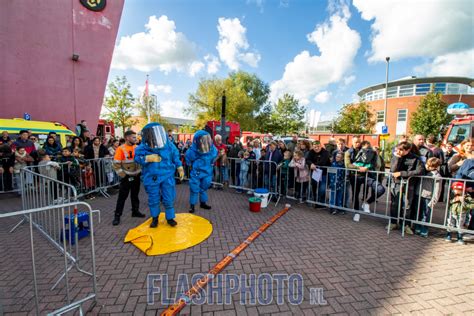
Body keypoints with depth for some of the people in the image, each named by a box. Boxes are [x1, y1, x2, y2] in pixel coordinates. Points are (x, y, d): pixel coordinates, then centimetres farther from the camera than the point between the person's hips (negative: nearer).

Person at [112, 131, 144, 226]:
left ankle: (135, 211, 29)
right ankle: (117, 216, 11)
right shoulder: (121, 149, -12)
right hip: (126, 177, -5)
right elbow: (116, 164, -14)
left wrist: (141, 171, 7)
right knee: (122, 197, 1)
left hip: (136, 176, 5)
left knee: (135, 195, 16)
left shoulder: (137, 148, 4)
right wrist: (123, 175, -14)